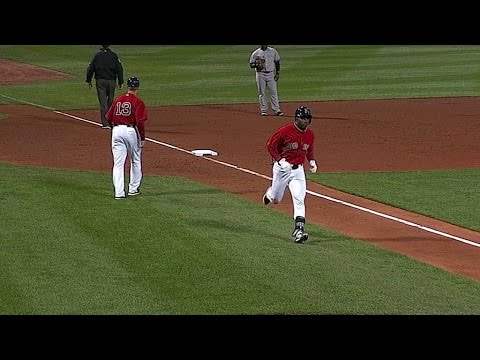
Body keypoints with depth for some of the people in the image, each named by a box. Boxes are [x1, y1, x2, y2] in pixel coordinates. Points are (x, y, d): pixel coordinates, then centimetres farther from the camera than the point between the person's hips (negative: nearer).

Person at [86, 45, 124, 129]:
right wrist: (120, 82, 4)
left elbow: (90, 69, -1)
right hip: (111, 81, 1)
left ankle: (105, 123, -8)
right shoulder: (114, 55, -1)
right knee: (110, 101, 16)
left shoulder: (97, 55, -1)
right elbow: (119, 69, -2)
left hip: (100, 81, -1)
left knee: (103, 102, -2)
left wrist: (89, 81, 9)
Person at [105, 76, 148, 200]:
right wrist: (142, 138, -6)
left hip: (116, 130, 3)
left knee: (118, 163, 1)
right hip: (131, 131, -3)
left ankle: (119, 192, -7)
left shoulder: (118, 100, 8)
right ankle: (133, 188, 22)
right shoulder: (138, 102, -6)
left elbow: (108, 117, 10)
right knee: (135, 161, 17)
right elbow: (140, 122, -13)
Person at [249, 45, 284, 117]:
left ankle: (277, 110, -1)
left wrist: (277, 73, 2)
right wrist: (256, 65, -19)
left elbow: (277, 62, 10)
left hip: (271, 74, 1)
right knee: (261, 93, 2)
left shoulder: (273, 51, 5)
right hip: (260, 74, -1)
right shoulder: (255, 53, 0)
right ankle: (263, 110, 9)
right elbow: (251, 64, 3)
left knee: (274, 92, -2)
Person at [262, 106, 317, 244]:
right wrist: (280, 160, -22)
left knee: (299, 199, -13)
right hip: (281, 168, -3)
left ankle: (299, 230, -17)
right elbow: (270, 145, -11)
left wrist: (312, 160, 1)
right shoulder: (285, 131, -16)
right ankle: (270, 193, 50)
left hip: (298, 170, 3)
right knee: (275, 199, 11)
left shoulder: (310, 134, 2)